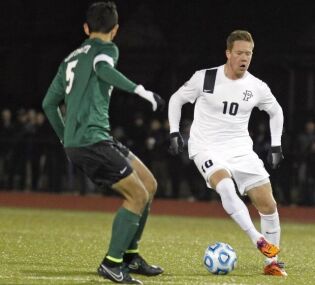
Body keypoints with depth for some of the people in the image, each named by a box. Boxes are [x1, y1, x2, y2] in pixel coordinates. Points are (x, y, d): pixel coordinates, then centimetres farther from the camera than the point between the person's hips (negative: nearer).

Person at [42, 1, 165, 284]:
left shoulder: (71, 59, 23)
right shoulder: (106, 48, 0)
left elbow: (49, 103, 25)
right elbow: (103, 67, -26)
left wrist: (65, 137, 35)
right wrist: (140, 90, -32)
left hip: (74, 141, 9)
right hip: (92, 139, -9)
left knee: (149, 184, 12)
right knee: (138, 195, -8)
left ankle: (130, 255, 16)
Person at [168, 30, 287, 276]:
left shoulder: (257, 87, -1)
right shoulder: (204, 79, -9)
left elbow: (276, 111, 18)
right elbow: (176, 99, 6)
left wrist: (276, 146, 12)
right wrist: (174, 133, -2)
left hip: (241, 149, 4)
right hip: (207, 149, -4)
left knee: (268, 203, -4)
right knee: (225, 186, -35)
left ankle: (272, 262, 9)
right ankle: (259, 239, -34)